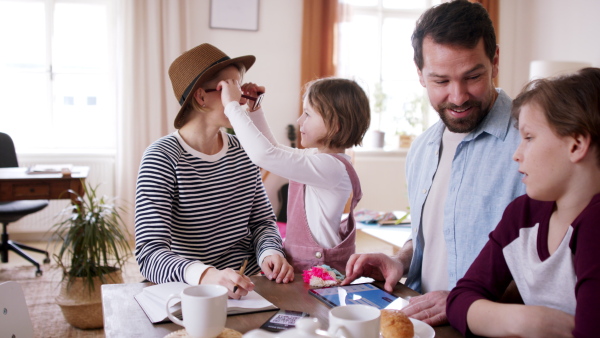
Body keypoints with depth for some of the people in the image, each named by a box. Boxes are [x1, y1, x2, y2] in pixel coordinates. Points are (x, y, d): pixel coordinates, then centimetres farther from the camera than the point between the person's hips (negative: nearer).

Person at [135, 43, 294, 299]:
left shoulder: (243, 151, 8)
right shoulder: (162, 159, -11)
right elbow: (150, 253, -18)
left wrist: (270, 254, -6)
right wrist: (207, 276, -36)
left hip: (246, 286, 4)